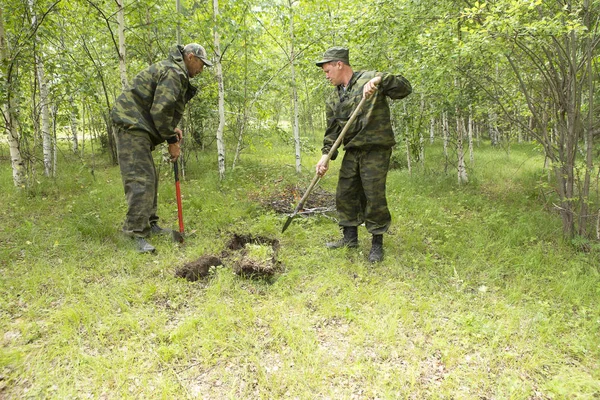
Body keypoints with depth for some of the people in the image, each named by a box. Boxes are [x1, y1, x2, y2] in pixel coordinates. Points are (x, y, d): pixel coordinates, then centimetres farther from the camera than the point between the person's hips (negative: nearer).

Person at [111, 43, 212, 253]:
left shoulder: (173, 72, 22)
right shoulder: (173, 72, -12)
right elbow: (161, 109, -21)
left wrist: (171, 128, 13)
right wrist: (172, 140, -12)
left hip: (137, 126, 11)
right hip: (131, 125, -11)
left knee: (149, 178, 14)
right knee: (141, 179, -16)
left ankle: (149, 224, 22)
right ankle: (137, 233, -15)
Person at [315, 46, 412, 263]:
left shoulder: (369, 79, -6)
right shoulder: (333, 99, 12)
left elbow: (405, 88, -13)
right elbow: (332, 130, 11)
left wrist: (380, 80, -28)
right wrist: (326, 155, -2)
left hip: (376, 150, -7)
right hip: (352, 152, 7)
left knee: (374, 197, -5)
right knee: (345, 194, 10)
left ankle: (377, 244, 9)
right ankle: (350, 237, 26)